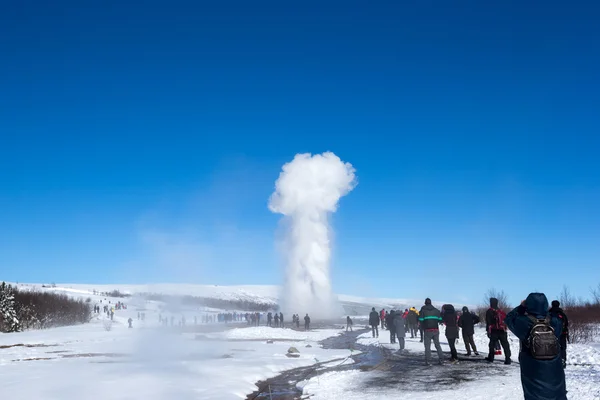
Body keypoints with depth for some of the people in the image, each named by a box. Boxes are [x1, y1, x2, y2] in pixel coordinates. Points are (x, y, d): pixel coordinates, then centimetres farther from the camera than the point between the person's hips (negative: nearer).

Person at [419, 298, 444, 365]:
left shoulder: (423, 310, -1)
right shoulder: (436, 310, 8)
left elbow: (420, 320, -6)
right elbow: (440, 319, 8)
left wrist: (422, 328, 11)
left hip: (427, 330, -3)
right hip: (436, 330, 3)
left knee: (427, 346, 3)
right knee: (437, 345, 12)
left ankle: (427, 360, -3)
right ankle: (441, 359, 9)